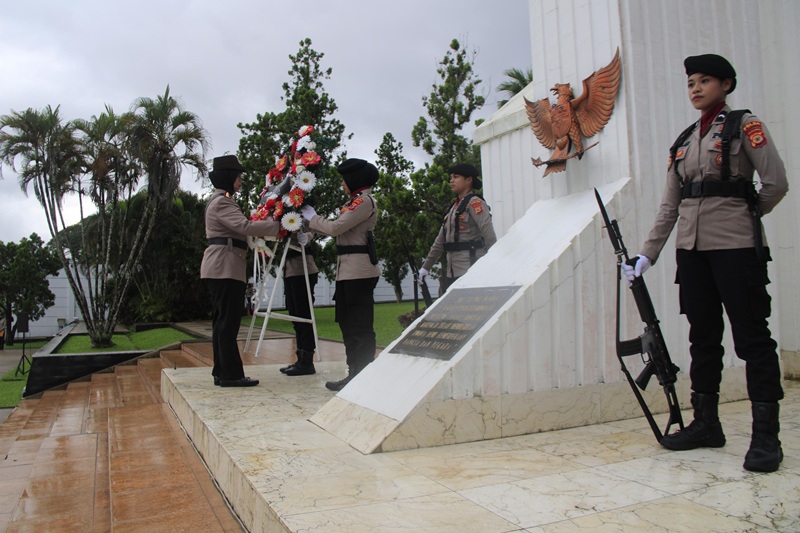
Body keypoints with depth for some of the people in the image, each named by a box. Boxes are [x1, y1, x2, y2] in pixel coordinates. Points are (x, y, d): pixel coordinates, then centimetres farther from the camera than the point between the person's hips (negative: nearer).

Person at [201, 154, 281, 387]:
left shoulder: (221, 201, 23)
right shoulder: (221, 202, -11)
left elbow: (240, 227, 21)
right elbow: (245, 226, -23)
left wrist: (268, 224, 13)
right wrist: (279, 225, -22)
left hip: (221, 268, 11)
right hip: (224, 267, -11)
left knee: (223, 321, 11)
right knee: (228, 322, -8)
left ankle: (222, 372, 16)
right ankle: (231, 374, -5)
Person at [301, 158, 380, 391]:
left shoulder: (364, 201, -10)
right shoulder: (356, 201, 22)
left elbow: (335, 227, -16)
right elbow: (339, 230, 20)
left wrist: (312, 217, 0)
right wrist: (312, 224, 15)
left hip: (359, 271, -11)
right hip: (348, 271, 11)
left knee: (360, 327, -6)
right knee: (347, 323, 13)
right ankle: (355, 374, 19)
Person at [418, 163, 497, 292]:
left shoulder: (475, 203, -5)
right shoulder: (454, 208, 21)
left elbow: (490, 238, -14)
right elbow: (440, 241, 26)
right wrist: (426, 266, 25)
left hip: (471, 274, -9)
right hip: (452, 274, 9)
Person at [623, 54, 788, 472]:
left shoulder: (745, 127, 0)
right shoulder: (684, 141, 16)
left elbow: (776, 183, -9)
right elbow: (669, 205, 13)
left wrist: (743, 216, 5)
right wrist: (647, 254, 7)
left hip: (736, 247, -6)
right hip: (692, 248, 6)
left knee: (751, 336, -3)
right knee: (703, 336, 10)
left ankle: (766, 435, 4)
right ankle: (705, 423, 20)